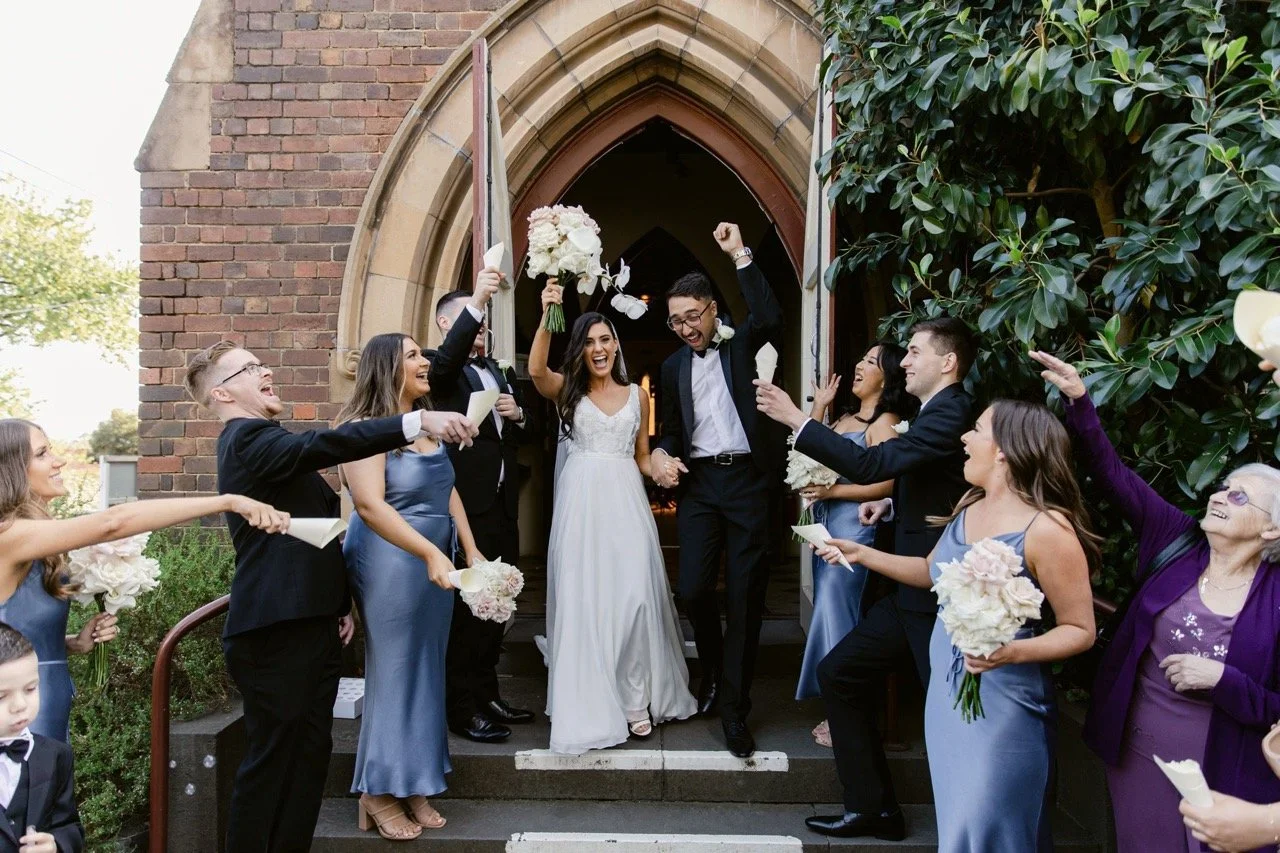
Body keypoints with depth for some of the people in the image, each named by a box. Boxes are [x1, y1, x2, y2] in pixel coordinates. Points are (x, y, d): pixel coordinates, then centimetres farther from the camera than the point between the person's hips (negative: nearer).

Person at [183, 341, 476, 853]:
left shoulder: (266, 441, 21)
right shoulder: (248, 438, -11)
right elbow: (329, 444, -31)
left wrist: (339, 604, 17)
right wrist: (417, 421, -39)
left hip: (310, 624, 10)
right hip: (277, 631, -9)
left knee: (311, 753, 12)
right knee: (272, 760, -1)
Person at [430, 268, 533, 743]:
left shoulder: (502, 373, 19)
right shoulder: (441, 370, -3)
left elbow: (524, 436, 23)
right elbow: (447, 359, -29)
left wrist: (517, 414, 0)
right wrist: (475, 302, -41)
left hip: (503, 505, 7)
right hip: (464, 505, -7)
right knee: (464, 606, -2)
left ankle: (486, 695, 26)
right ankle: (462, 709, 8)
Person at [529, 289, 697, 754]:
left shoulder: (637, 394, 13)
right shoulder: (567, 390, 6)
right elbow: (535, 370, -17)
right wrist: (547, 316, -27)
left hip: (625, 500, 1)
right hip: (581, 501, -1)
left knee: (634, 596, -6)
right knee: (583, 598, 1)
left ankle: (637, 699, 9)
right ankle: (590, 702, 14)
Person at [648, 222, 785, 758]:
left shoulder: (744, 345, 5)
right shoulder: (674, 366, 15)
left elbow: (770, 319, -17)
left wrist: (740, 256, -16)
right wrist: (662, 454, -3)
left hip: (748, 479, -3)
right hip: (698, 483, 3)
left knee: (745, 596, 0)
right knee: (693, 588, -7)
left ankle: (734, 709, 10)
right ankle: (713, 668, 24)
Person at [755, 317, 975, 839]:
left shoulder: (950, 414, -18)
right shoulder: (939, 412, 12)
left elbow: (872, 465, -29)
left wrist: (796, 420, -24)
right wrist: (895, 501, 9)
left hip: (939, 594, -10)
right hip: (912, 587, 10)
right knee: (838, 673, 11)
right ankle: (872, 807, 19)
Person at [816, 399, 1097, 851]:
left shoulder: (1047, 529, -20)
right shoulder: (969, 504, 4)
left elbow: (1079, 630, -15)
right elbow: (934, 571, 16)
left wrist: (1011, 652, -29)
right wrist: (861, 553, 11)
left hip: (1003, 707, -7)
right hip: (946, 693, 7)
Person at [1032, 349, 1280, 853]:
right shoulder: (1179, 543, -3)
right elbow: (1114, 475, -8)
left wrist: (1221, 678, -21)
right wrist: (1079, 400, -16)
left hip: (1219, 772, -3)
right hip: (1134, 750, 3)